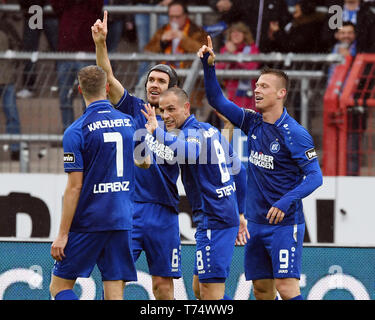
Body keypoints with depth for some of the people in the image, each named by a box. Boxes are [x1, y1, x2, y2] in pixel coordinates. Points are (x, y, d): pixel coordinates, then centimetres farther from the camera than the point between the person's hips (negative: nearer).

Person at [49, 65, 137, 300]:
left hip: (87, 223, -5)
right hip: (123, 222, 5)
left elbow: (74, 187, -12)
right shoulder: (129, 123, 5)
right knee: (115, 294, 4)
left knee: (59, 286, 5)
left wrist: (62, 234, -9)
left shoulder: (76, 132, -10)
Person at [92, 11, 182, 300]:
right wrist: (100, 43, -21)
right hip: (128, 208, -2)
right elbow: (108, 78, -7)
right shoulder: (134, 109, 6)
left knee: (163, 284, 4)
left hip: (164, 212, 2)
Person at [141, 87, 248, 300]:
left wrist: (156, 131, -41)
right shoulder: (211, 131, 16)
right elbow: (237, 169, 24)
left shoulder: (191, 133, -12)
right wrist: (239, 214, 30)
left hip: (213, 222, -10)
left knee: (210, 293, -10)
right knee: (199, 290, 15)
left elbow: (189, 152, -39)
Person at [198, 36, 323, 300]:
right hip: (257, 222, 7)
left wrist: (286, 202, -29)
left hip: (285, 223, -7)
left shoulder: (294, 133, -13)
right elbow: (217, 100, 12)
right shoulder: (253, 123, 6)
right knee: (261, 289, 8)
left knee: (286, 288, -15)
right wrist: (209, 66, -3)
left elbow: (315, 176, -16)